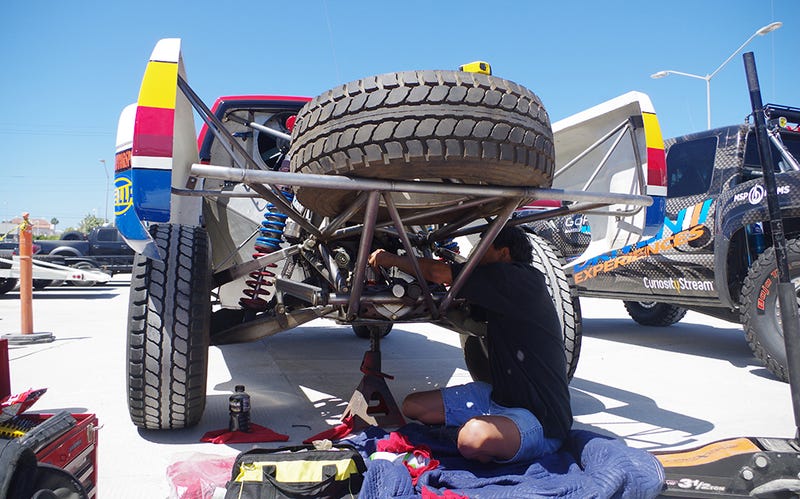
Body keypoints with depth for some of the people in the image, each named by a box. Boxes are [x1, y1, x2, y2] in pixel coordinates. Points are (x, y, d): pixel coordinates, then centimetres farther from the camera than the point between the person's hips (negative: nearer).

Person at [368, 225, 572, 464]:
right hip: (499, 397, 8)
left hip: (542, 420, -8)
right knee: (413, 405, 2)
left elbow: (438, 273, -17)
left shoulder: (519, 279, -17)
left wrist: (391, 259, -4)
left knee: (474, 437, -38)